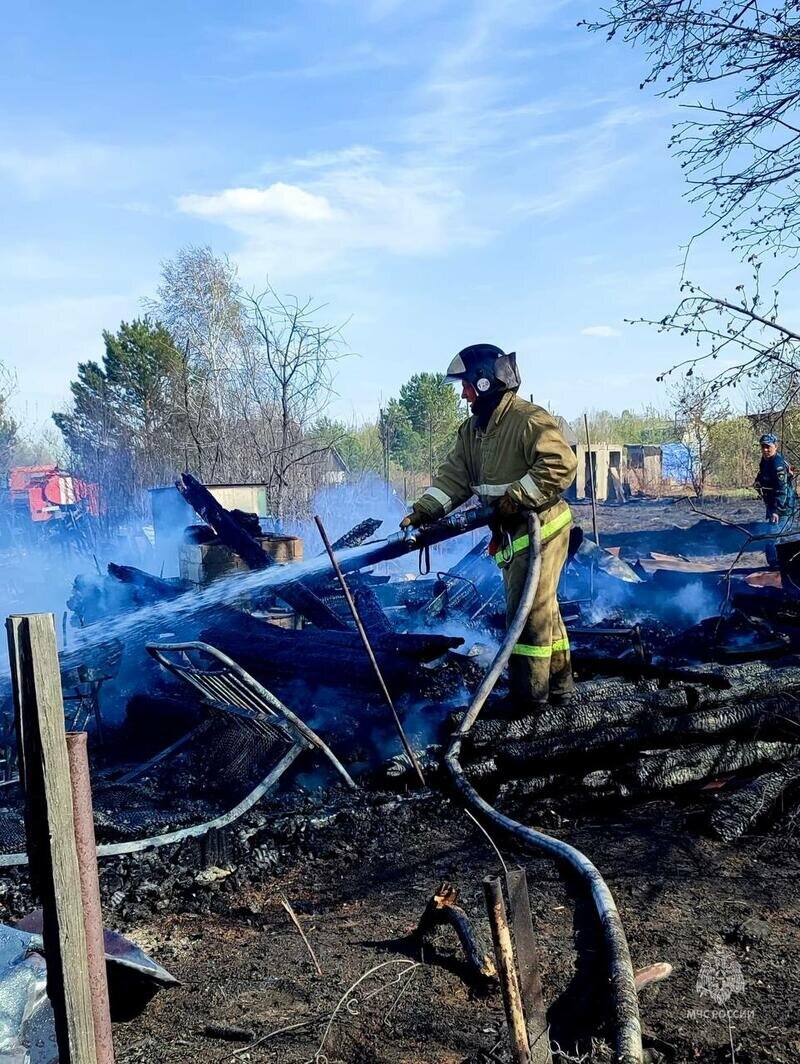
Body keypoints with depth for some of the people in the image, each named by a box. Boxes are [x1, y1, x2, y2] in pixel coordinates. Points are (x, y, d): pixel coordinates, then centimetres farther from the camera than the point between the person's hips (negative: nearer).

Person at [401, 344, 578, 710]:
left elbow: (560, 465, -25)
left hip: (540, 528, -9)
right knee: (540, 608, 16)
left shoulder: (529, 420, -17)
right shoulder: (472, 430, 11)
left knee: (528, 611, -6)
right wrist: (424, 510, -6)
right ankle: (557, 683, 29)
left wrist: (517, 497, -26)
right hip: (509, 532, 9)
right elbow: (453, 477, 7)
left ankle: (529, 696, 4)